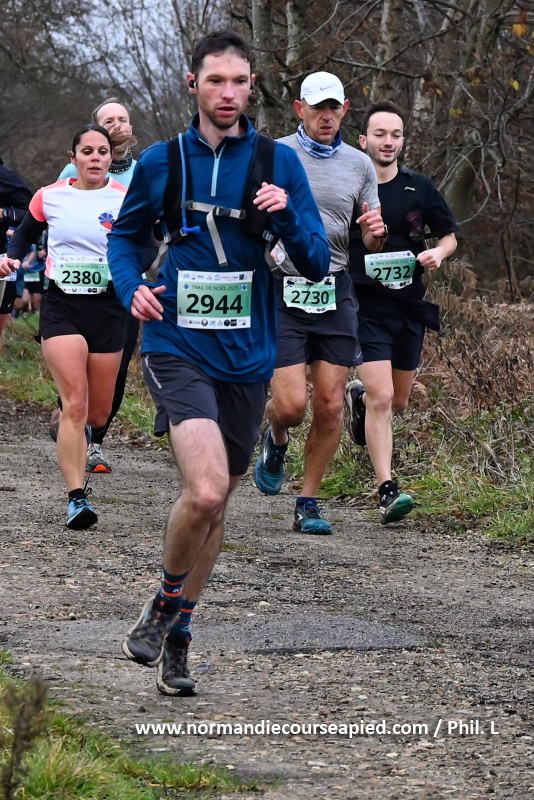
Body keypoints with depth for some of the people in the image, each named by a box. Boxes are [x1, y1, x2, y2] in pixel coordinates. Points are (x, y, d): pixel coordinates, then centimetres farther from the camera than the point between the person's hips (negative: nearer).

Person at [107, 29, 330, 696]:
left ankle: (175, 637, 28)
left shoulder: (278, 163, 2)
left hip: (247, 358, 2)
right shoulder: (161, 161, 2)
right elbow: (125, 233, 18)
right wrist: (131, 287, -1)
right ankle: (166, 599, 4)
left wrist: (286, 215, -17)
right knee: (205, 490, -22)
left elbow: (317, 264, 2)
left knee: (214, 501, 11)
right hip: (177, 348, -2)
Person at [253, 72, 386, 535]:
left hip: (336, 292, 3)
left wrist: (376, 233, -8)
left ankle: (308, 504, 14)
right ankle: (276, 440, 26)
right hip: (283, 291, -3)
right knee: (291, 403, -10)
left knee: (331, 406, 0)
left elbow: (370, 244, 13)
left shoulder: (359, 164, 10)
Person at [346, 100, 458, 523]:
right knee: (381, 398, -17)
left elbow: (449, 234, 14)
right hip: (366, 308, -4)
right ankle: (387, 490, -16)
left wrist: (438, 253, -7)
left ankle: (358, 394, 51)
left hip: (410, 306, 4)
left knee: (398, 402, 16)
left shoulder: (420, 189, 2)